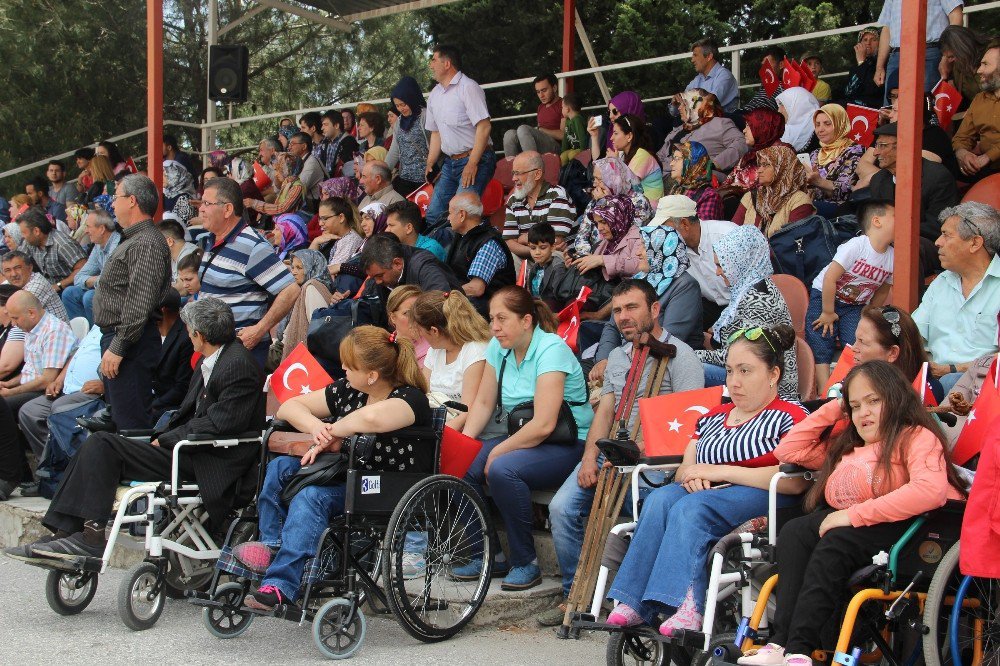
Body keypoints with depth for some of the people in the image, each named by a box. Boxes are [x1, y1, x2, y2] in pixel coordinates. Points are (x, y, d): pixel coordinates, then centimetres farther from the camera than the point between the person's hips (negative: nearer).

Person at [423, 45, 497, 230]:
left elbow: (484, 126, -18)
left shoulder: (468, 87, -10)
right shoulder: (435, 94, 16)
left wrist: (472, 164, -21)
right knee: (433, 215, 1)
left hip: (475, 159, -8)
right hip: (450, 162, 8)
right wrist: (430, 164, 10)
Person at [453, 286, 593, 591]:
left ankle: (526, 563, -16)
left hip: (569, 445, -8)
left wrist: (497, 452, -19)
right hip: (521, 438, 8)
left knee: (502, 470, -32)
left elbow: (543, 425, -25)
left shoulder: (551, 350, -19)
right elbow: (483, 402, 8)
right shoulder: (498, 347, 5)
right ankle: (487, 554, 0)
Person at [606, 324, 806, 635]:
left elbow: (794, 480, -14)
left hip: (760, 497, -6)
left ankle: (687, 609, -41)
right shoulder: (713, 417, 26)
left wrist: (720, 472, -13)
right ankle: (635, 603, -34)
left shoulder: (789, 418, 3)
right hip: (703, 492, 6)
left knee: (690, 508, -33)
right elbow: (683, 470, 24)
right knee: (659, 499, -25)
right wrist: (691, 477, -3)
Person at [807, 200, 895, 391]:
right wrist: (828, 313, -18)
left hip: (855, 306, 5)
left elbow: (882, 291, 11)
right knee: (821, 348, -8)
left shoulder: (892, 258, -6)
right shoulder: (856, 246, -25)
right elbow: (830, 278, -25)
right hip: (825, 296, -5)